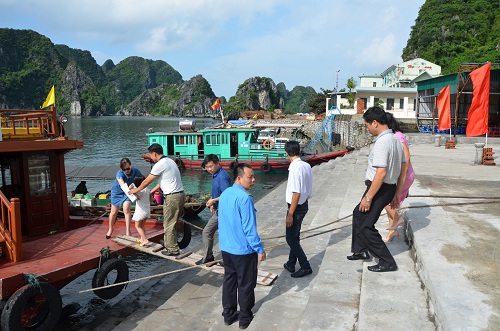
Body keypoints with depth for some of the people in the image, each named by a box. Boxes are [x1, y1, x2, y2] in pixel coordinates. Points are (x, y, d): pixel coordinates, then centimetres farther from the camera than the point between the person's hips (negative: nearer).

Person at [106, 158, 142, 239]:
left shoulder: (136, 171, -28)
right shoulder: (119, 173, -36)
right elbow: (123, 185, -52)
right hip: (117, 191, -1)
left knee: (126, 209, -15)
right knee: (114, 211, 9)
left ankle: (128, 231, -5)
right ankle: (110, 229, 34)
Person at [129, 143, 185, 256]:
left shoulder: (160, 165, -13)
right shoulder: (169, 161, 16)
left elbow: (147, 181, -4)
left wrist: (136, 190, 13)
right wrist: (151, 191, 28)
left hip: (172, 197, -9)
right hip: (180, 194, 9)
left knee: (169, 224, 2)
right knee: (171, 222, 22)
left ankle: (173, 249, 9)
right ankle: (168, 242, 36)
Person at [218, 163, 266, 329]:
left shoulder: (224, 194, 3)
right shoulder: (244, 198, -24)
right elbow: (249, 228, -23)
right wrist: (260, 249, -14)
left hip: (226, 248, 8)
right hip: (243, 250, -8)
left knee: (229, 280, 18)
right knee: (245, 284, 9)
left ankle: (228, 314, 30)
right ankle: (245, 318, 23)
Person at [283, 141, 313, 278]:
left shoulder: (295, 169, -23)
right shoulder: (306, 166, 3)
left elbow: (296, 193, -25)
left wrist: (290, 214, -20)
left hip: (297, 207, -9)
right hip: (304, 204, 9)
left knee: (291, 238, 3)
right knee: (294, 236, 19)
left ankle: (305, 267, 9)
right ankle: (291, 264, 31)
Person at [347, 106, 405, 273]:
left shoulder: (382, 142, -22)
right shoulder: (396, 139, 9)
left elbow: (381, 173, -28)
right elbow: (401, 168, 14)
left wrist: (368, 197, -23)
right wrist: (396, 194, 21)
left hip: (380, 189, -10)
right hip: (389, 187, 10)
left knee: (365, 226, -1)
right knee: (358, 214, 24)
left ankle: (387, 262, 10)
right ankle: (361, 251, 35)